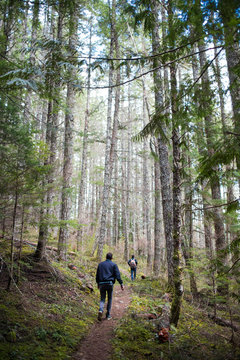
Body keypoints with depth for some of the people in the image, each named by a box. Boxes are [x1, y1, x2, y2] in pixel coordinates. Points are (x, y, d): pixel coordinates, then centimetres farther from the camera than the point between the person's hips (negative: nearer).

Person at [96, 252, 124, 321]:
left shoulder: (100, 264, 11)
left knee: (102, 299, 9)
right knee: (109, 299, 13)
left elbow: (97, 275, 15)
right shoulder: (113, 265, 2)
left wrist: (98, 283, 25)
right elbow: (117, 275, -5)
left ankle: (101, 310, -19)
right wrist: (121, 284, -4)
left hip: (101, 284, 2)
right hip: (110, 283, -2)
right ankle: (108, 315, 16)